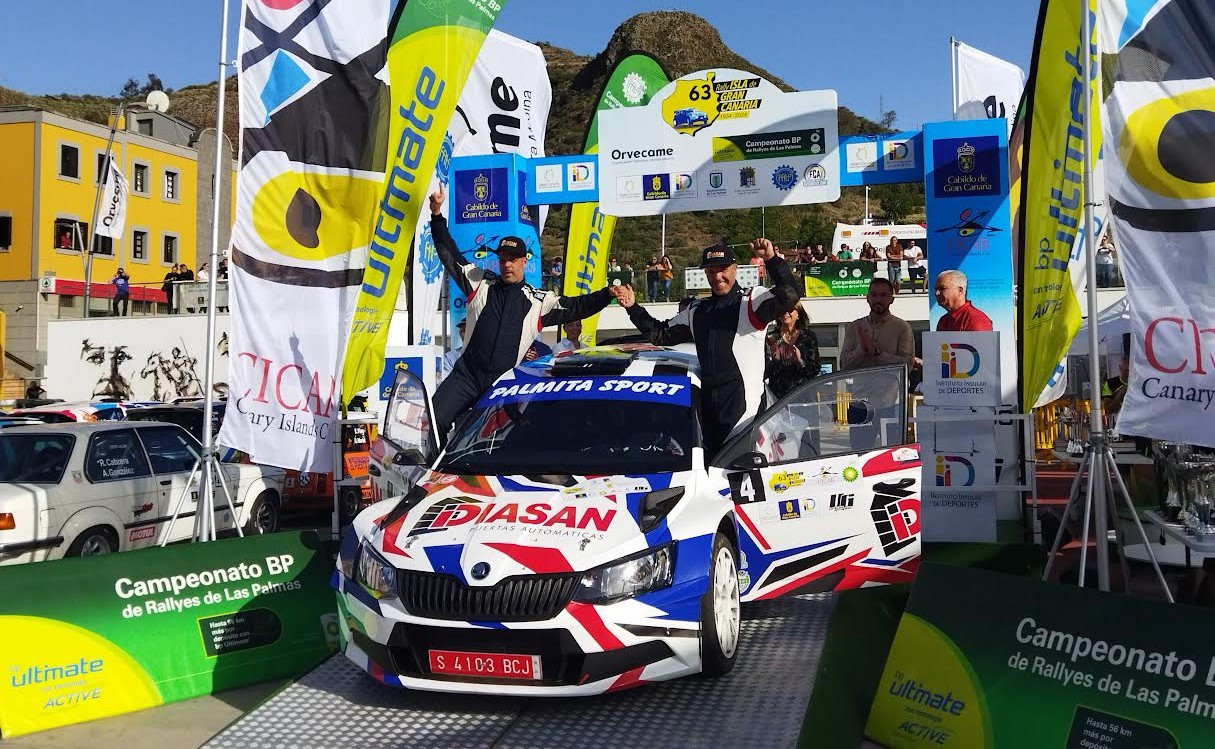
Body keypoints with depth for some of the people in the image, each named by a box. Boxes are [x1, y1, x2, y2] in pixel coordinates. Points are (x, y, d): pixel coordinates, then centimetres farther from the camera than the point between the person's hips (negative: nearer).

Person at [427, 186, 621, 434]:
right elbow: (449, 254, 8)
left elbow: (576, 307, 6)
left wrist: (608, 294, -10)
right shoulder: (481, 283, 7)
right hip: (466, 376, 0)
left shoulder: (539, 301, 7)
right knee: (434, 422, -10)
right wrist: (437, 214, 1)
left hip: (504, 385, 0)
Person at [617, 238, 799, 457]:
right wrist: (633, 308, 15)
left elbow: (790, 295, -17)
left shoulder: (752, 301, 0)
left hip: (743, 398, -7)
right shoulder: (697, 310, 20)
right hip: (707, 402, 7)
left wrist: (772, 259, -28)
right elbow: (660, 334, 24)